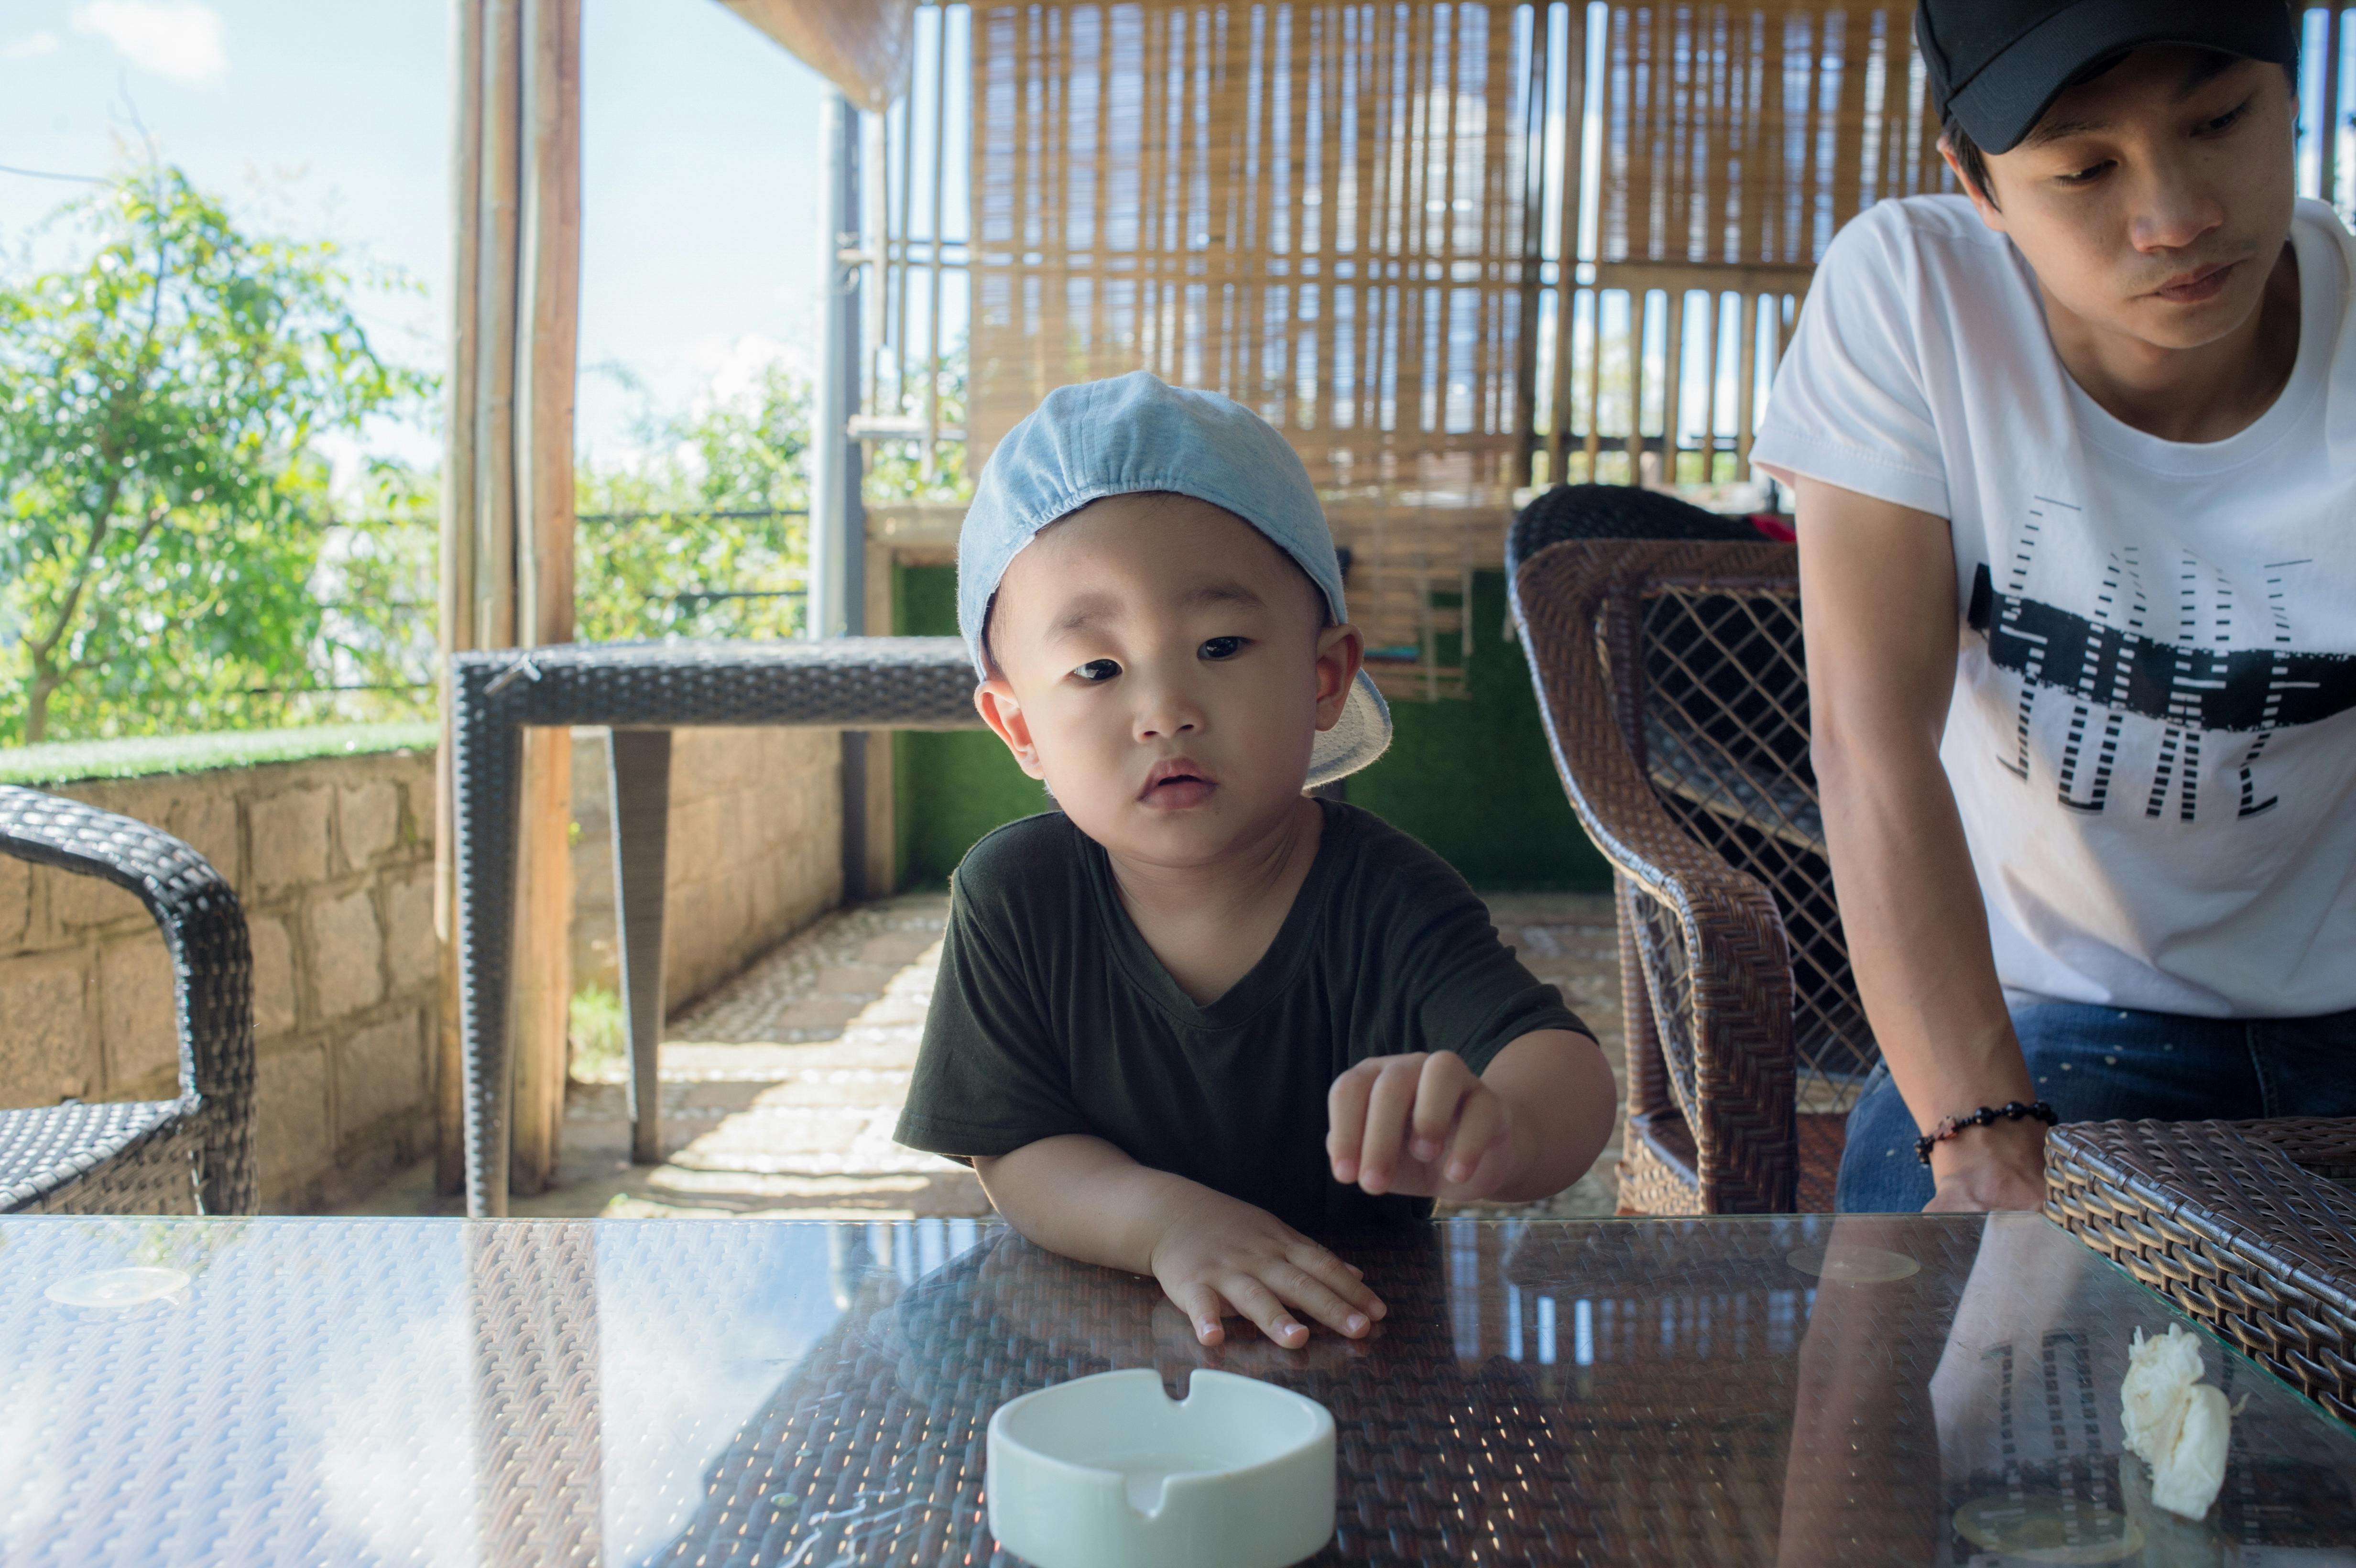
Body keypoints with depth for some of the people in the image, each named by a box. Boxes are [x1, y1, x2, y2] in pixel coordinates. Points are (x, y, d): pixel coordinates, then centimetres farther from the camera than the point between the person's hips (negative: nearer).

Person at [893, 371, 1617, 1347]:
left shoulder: (1385, 901, -15)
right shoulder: (1014, 895, -9)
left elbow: (1569, 1072, -27)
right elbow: (1015, 1152, -7)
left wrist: (1497, 1131, -51)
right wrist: (1164, 1219, -28)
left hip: (1360, 1339, 0)